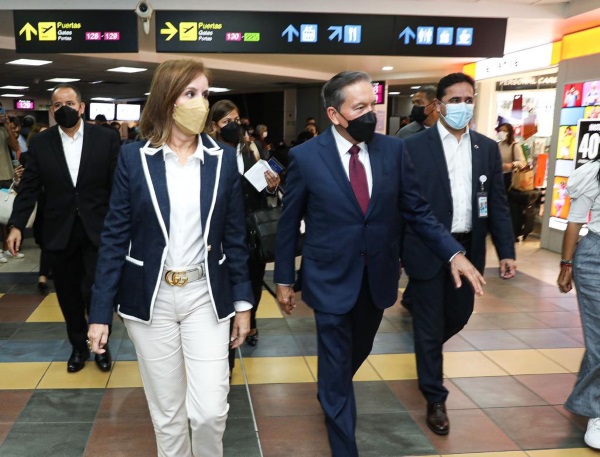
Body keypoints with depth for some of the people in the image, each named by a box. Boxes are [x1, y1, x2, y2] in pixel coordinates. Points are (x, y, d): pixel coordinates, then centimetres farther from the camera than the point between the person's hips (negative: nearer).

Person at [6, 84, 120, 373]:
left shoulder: (105, 139, -3)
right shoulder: (40, 143, 2)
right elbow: (29, 188, 3)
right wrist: (17, 224, -6)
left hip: (97, 230, -2)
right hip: (59, 232, 2)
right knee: (69, 295, 12)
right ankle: (79, 346, 31)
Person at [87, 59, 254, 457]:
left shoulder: (223, 158, 0)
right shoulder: (134, 157, -4)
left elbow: (235, 237, 4)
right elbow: (115, 237, -2)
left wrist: (243, 302, 4)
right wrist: (100, 311, -4)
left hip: (206, 297, 1)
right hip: (151, 299, 0)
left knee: (210, 411, -2)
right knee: (166, 413, 11)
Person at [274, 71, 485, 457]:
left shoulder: (394, 150, -3)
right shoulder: (305, 157, -11)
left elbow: (417, 210, 2)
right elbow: (289, 222, -3)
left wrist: (453, 252, -10)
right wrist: (284, 279, 0)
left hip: (377, 276, 4)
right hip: (331, 278, -4)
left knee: (357, 353, 24)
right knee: (337, 367, 6)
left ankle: (331, 392, 56)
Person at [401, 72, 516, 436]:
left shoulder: (488, 148, 6)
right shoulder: (414, 147, -7)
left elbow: (498, 202, 8)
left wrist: (507, 250, 3)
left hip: (468, 249, 5)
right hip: (427, 250, -4)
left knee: (459, 316, 18)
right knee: (429, 325, 6)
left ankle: (428, 350, 51)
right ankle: (435, 398, 23)